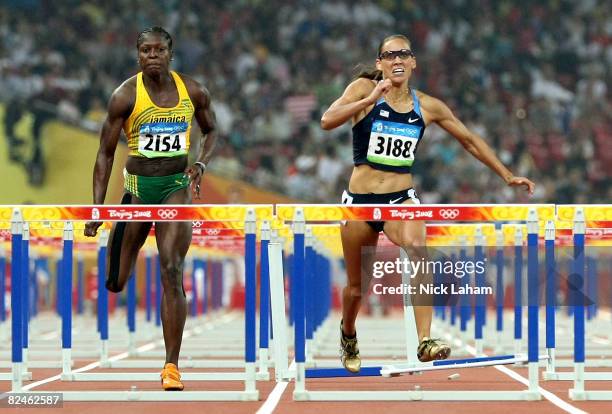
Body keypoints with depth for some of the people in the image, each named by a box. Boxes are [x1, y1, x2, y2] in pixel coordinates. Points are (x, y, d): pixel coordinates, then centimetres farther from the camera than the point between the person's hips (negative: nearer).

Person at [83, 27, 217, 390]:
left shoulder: (193, 92, -1)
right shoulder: (126, 96, -7)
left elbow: (212, 131, 17)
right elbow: (106, 152, -2)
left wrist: (202, 163, -4)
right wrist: (97, 207, -7)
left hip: (177, 185, 0)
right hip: (138, 186, 0)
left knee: (172, 273, -15)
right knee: (115, 282, 2)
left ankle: (171, 367, -12)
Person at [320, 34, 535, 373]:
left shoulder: (428, 107, 4)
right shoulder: (365, 89, -4)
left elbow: (470, 140, 16)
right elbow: (327, 121, -19)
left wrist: (507, 176, 15)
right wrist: (369, 99, -29)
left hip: (402, 198, 1)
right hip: (360, 200, -1)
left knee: (416, 247, -33)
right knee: (357, 287, 10)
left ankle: (425, 341, -39)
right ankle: (348, 333, 45)